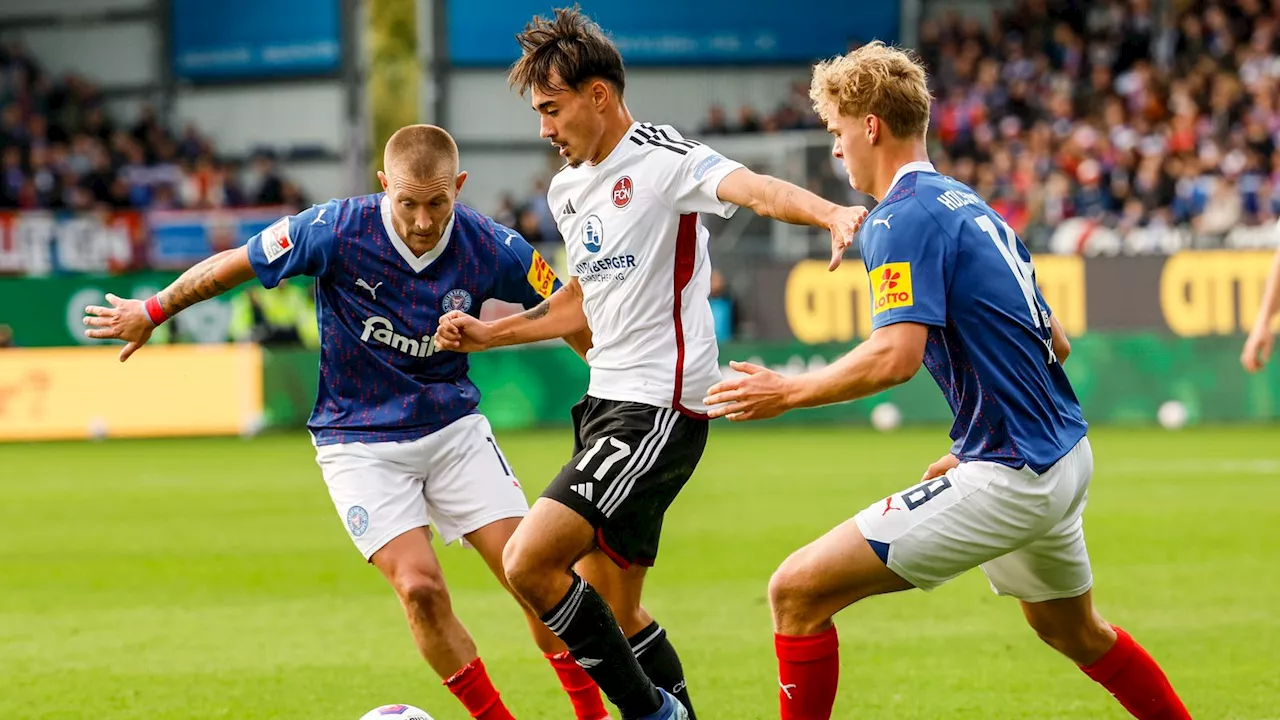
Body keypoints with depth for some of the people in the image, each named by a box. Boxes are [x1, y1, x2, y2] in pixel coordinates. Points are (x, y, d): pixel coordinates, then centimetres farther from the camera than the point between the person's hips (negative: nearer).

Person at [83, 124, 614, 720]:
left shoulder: (491, 248, -15)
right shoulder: (338, 230, -20)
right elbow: (234, 264, -5)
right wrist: (152, 311, 5)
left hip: (453, 427, 2)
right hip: (359, 441, -2)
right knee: (419, 586, -18)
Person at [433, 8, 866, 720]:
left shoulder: (664, 160, -13)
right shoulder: (568, 188, 15)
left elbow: (753, 188, -33)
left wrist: (831, 213, -52)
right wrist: (488, 334, 24)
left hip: (660, 408, -9)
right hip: (608, 406, 9)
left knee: (529, 562, -18)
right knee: (613, 612, 10)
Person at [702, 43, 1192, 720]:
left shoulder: (902, 218, -13)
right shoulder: (969, 205, 16)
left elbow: (895, 355, -26)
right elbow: (1055, 342, 20)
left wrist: (789, 392, -13)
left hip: (1008, 481, -10)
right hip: (1065, 456, 10)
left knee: (797, 592, -9)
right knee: (1074, 632, 34)